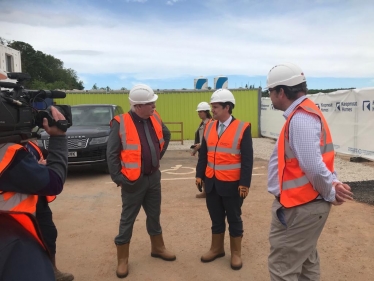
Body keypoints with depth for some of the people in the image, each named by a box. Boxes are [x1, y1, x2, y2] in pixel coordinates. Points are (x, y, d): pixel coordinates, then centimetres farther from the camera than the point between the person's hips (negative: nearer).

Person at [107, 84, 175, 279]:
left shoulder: (155, 119, 1)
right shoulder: (120, 123, -16)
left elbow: (166, 135, 21)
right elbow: (111, 154, -13)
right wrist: (118, 178, -14)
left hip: (154, 177, 6)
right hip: (133, 181, -5)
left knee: (154, 215, 19)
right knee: (127, 220, 7)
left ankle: (158, 248, 38)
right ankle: (122, 259, 23)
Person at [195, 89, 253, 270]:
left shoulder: (242, 128, -10)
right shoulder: (209, 127, 5)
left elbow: (247, 159, -11)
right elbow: (203, 154, 10)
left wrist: (244, 183, -14)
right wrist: (199, 174, 5)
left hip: (232, 184, -4)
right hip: (211, 182, 5)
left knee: (234, 219, 12)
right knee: (216, 218, 17)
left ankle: (236, 253, 29)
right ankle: (217, 248, 35)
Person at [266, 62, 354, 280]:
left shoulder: (300, 119, -22)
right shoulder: (307, 112, 11)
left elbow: (312, 166, -26)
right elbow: (319, 156, 11)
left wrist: (330, 193, -11)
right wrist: (333, 183, 0)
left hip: (299, 208, -10)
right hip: (307, 204, 10)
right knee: (305, 262, 23)